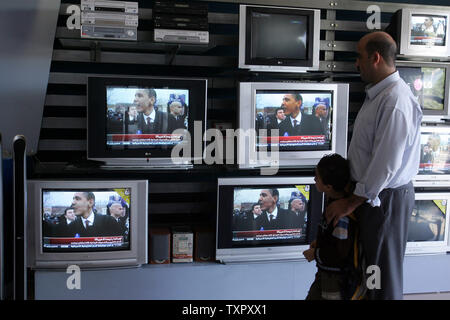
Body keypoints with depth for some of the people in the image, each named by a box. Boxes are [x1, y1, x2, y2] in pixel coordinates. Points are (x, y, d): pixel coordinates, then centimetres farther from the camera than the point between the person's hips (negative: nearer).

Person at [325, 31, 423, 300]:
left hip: (387, 197, -10)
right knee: (368, 263, 22)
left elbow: (386, 164, -25)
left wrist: (351, 203, -18)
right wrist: (353, 194, 15)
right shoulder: (378, 94, 8)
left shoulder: (395, 101, -23)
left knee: (384, 276, 6)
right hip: (371, 192, 10)